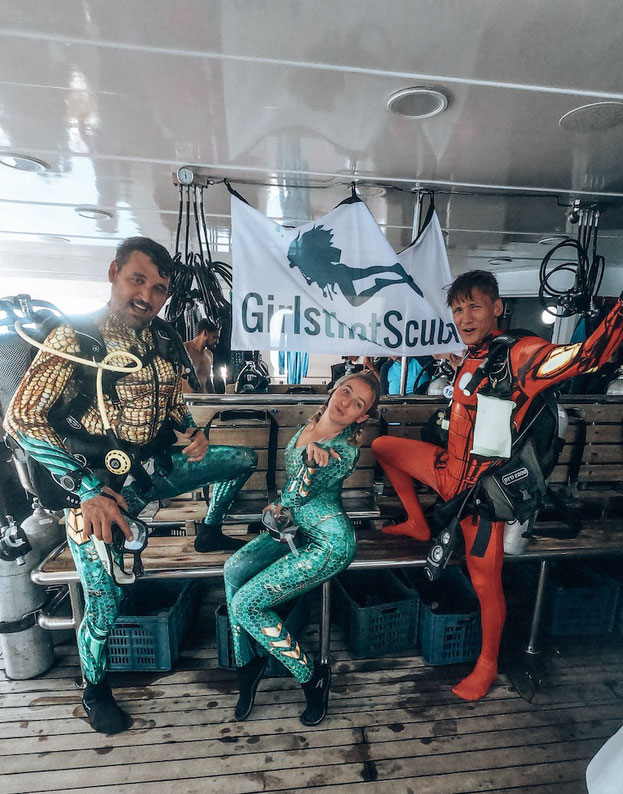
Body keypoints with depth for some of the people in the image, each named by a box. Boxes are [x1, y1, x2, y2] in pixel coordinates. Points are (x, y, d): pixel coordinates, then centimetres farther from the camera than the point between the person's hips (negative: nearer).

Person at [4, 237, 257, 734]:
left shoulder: (165, 339, 2)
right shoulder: (75, 338, -15)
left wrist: (191, 431, -4)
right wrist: (90, 491, -25)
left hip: (155, 469, 6)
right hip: (100, 487, -5)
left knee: (244, 458, 11)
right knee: (105, 608, 2)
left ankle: (209, 533, 32)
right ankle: (95, 690, 36)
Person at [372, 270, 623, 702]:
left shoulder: (521, 353, -18)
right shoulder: (472, 357, 6)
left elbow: (588, 354, -33)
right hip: (449, 469, 8)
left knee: (486, 583, 3)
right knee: (382, 445, 14)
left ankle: (487, 666, 31)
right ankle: (418, 524, 23)